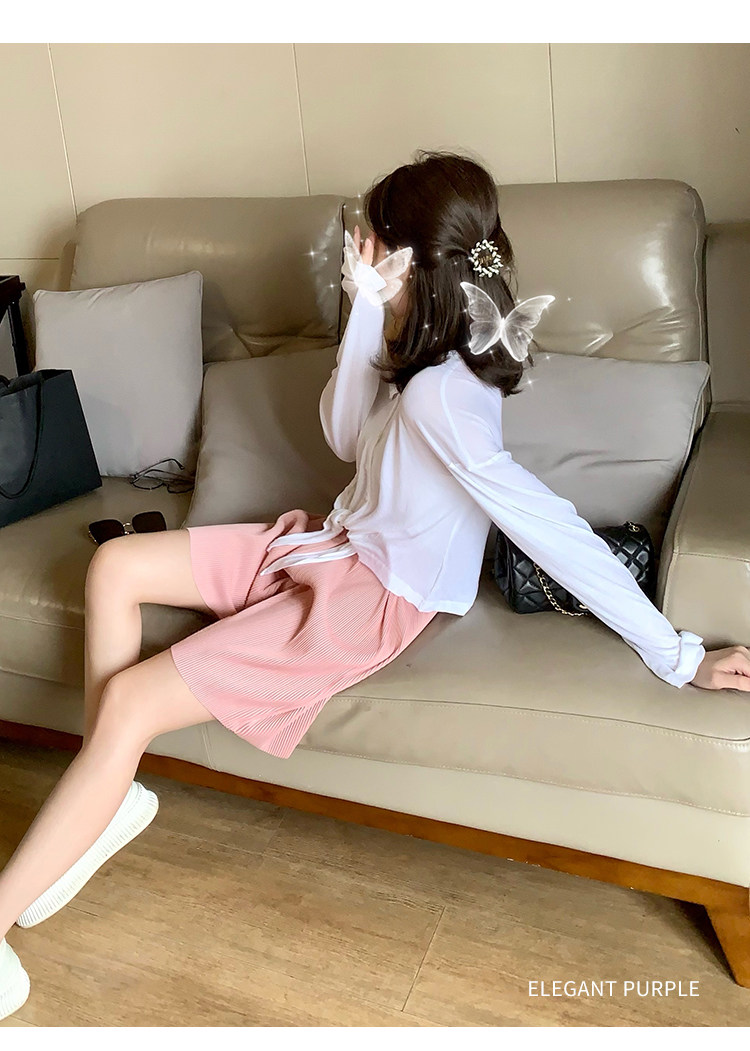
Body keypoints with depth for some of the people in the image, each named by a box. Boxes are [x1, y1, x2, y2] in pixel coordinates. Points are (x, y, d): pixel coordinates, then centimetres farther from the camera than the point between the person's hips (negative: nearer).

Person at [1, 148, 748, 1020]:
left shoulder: (439, 394, -28)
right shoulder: (434, 354, 3)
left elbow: (550, 528, -32)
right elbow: (347, 437, 4)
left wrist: (675, 655, -34)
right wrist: (367, 313, -10)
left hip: (369, 596, -10)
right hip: (333, 544, 10)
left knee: (129, 702, -15)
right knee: (113, 566, 4)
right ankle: (108, 799, 9)